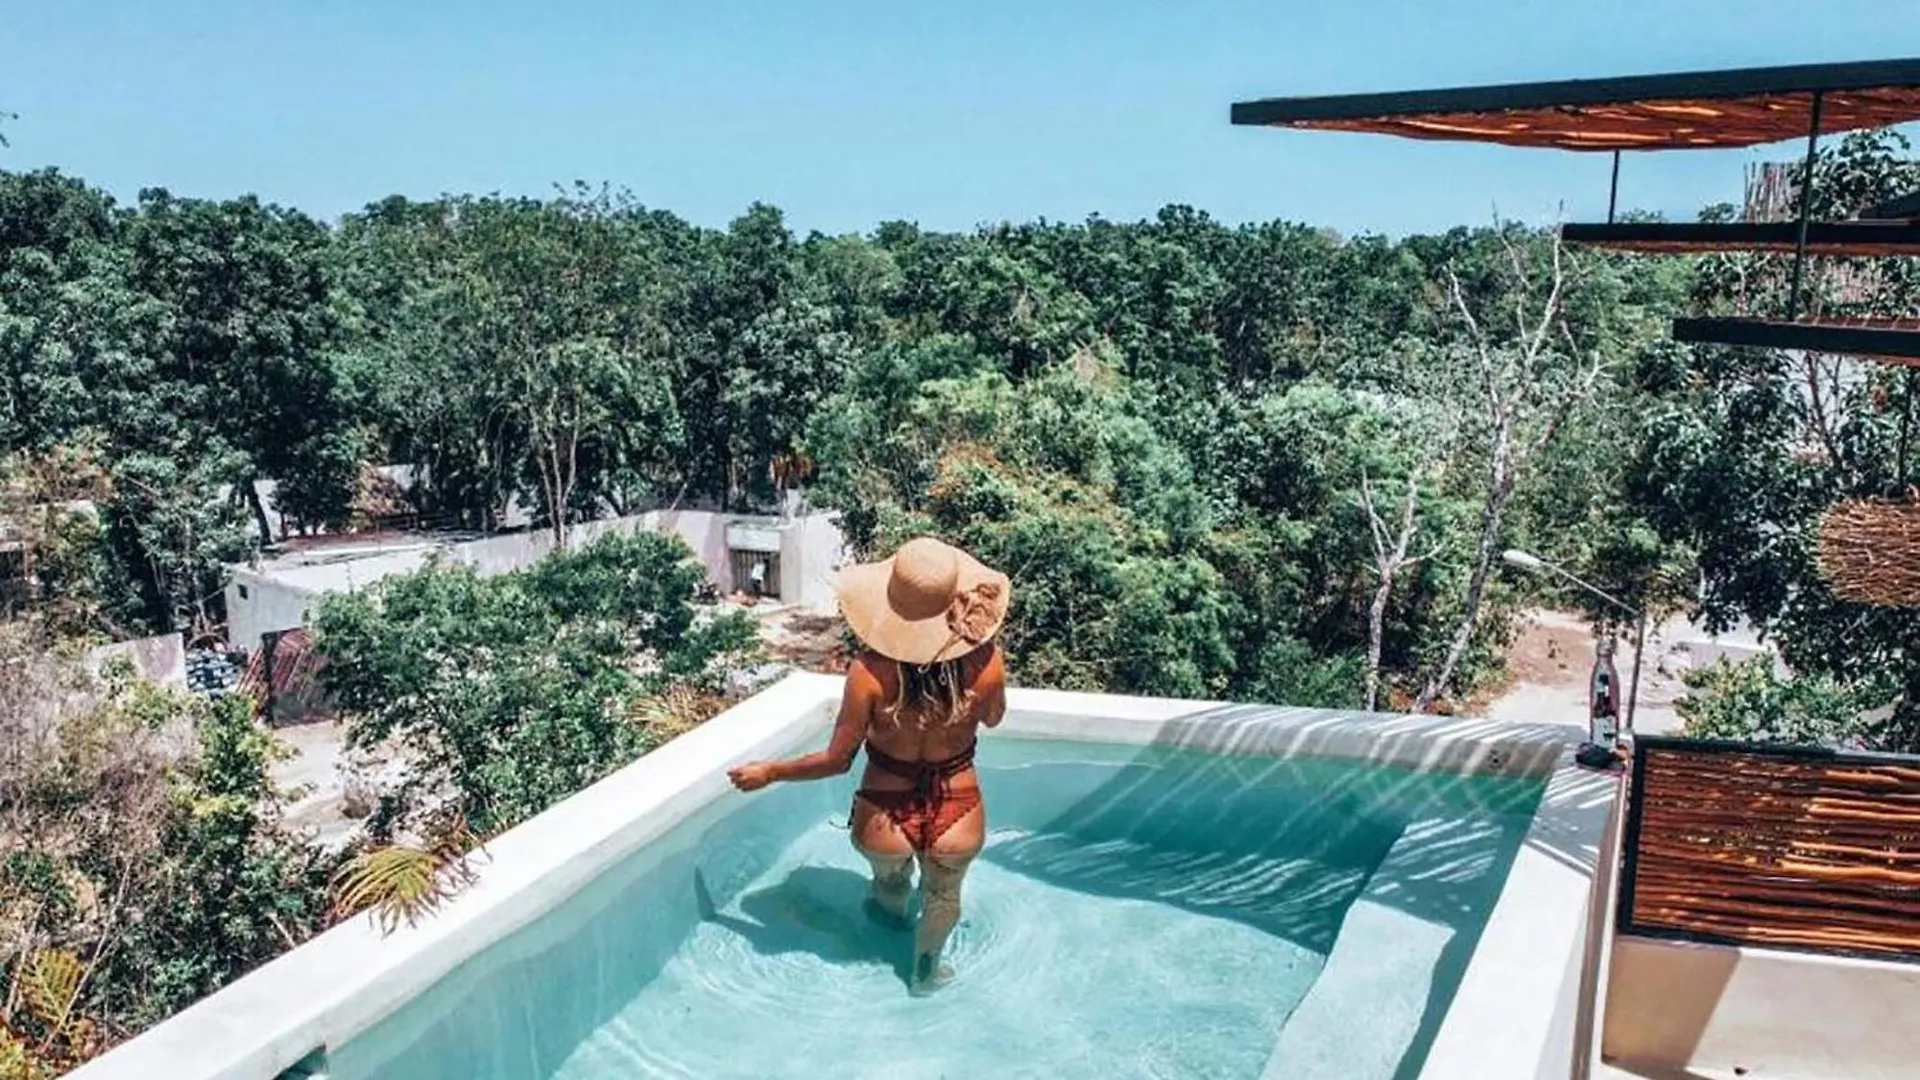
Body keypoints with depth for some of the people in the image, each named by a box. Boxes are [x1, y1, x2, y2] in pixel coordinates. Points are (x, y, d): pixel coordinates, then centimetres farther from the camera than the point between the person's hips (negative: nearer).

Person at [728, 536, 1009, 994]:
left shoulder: (870, 672, -25)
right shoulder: (986, 660, -21)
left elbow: (836, 760, -15)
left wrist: (768, 773, 1)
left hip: (886, 817, 0)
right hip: (959, 818, 0)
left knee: (890, 878, 38)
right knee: (943, 896, 34)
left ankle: (892, 911, 71)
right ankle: (925, 968, 59)